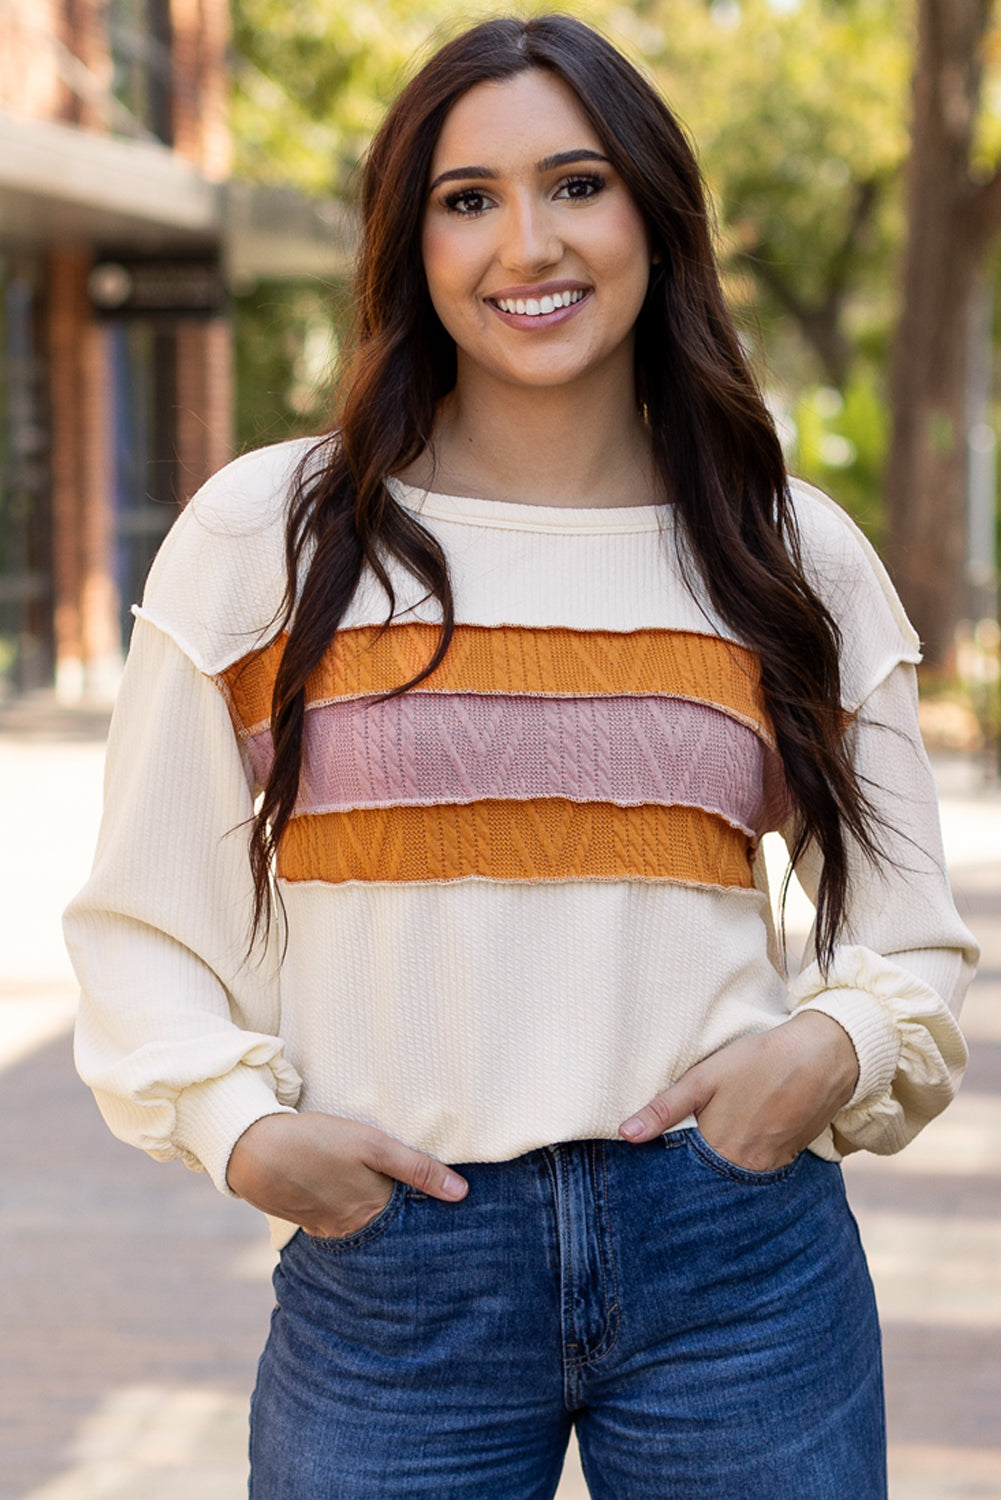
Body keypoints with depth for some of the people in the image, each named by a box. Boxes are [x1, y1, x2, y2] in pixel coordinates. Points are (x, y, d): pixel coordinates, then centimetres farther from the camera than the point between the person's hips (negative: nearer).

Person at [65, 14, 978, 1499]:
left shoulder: (801, 560, 6)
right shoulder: (265, 539, 1)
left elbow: (911, 942, 13)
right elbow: (143, 928, 5)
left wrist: (837, 1052, -7)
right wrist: (240, 1128, -11)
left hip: (737, 1251, 1)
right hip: (387, 1268, -1)